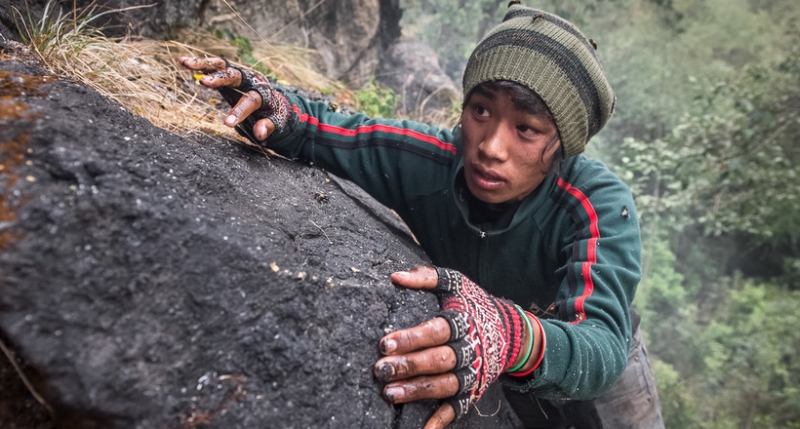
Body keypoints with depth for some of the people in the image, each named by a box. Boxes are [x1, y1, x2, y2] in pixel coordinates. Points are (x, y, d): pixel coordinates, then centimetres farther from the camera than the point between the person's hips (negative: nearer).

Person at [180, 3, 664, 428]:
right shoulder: (428, 160, -27)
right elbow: (325, 131, -17)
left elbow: (602, 348, -47)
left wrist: (518, 337, -69)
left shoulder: (600, 205, -34)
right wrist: (279, 110, -41)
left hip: (595, 373, 0)